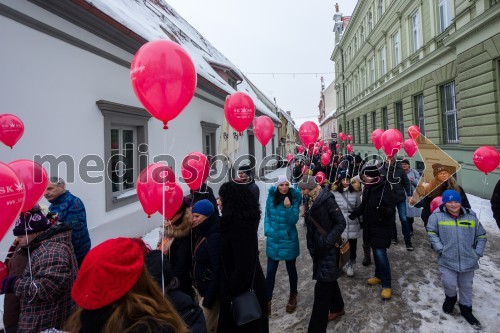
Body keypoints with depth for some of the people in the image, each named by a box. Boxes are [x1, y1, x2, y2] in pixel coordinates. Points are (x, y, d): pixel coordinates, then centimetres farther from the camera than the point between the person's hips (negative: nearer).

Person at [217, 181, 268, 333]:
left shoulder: (240, 228, -28)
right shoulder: (239, 222, 2)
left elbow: (244, 268, -27)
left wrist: (229, 293, -16)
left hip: (243, 291, -9)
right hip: (246, 287, 9)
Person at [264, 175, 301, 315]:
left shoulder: (294, 199, -10)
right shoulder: (271, 197, -4)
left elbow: (294, 221, -15)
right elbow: (267, 215, 5)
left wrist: (288, 207, -28)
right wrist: (267, 230, -5)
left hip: (289, 240, -1)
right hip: (273, 239, 1)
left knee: (291, 269, 16)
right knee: (270, 270, 3)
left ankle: (293, 296, 38)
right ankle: (267, 299, 19)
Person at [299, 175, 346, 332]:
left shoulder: (327, 200, -17)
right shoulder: (311, 201, 6)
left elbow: (341, 222, -17)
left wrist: (328, 241, -21)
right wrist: (312, 245, 8)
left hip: (328, 249, -8)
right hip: (318, 248, 8)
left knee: (322, 287, -2)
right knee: (329, 280, 23)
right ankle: (337, 308, 45)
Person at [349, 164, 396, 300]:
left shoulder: (384, 190, -21)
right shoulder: (367, 188, 3)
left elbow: (392, 210, -23)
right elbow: (363, 206, 16)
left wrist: (384, 211, -44)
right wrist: (352, 215, 16)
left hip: (382, 228, -8)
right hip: (370, 226, 8)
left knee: (381, 254, -8)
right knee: (376, 253, 19)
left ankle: (387, 285, 5)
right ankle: (379, 276, 36)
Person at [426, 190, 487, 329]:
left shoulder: (471, 216, 2)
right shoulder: (437, 215, -7)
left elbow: (481, 236, 12)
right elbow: (431, 232, -3)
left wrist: (478, 253, 3)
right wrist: (440, 249, -10)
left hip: (468, 260, 3)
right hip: (447, 259, -3)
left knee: (466, 286, 16)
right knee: (449, 283, -10)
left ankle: (466, 309, 38)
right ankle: (451, 297, 25)